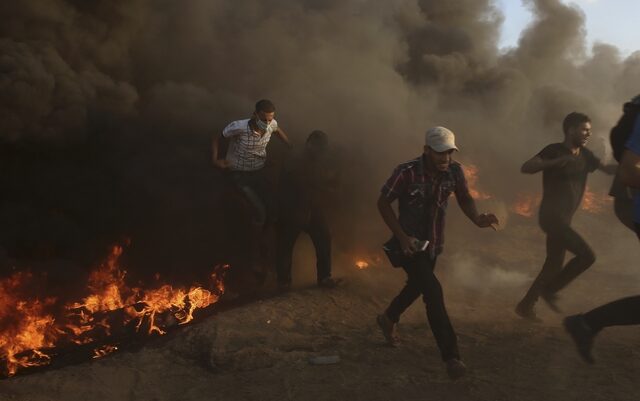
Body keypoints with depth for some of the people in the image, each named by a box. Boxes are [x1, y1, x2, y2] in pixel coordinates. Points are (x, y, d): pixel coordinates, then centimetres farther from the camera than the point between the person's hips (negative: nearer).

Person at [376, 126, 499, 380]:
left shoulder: (454, 171, -11)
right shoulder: (407, 172, -24)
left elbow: (464, 198, 3)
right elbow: (383, 203, -14)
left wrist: (477, 219, -18)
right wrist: (401, 236, -22)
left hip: (433, 242, 6)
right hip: (409, 242, -6)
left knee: (417, 286, 24)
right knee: (433, 291, -18)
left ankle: (388, 318, 53)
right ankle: (451, 356, -11)